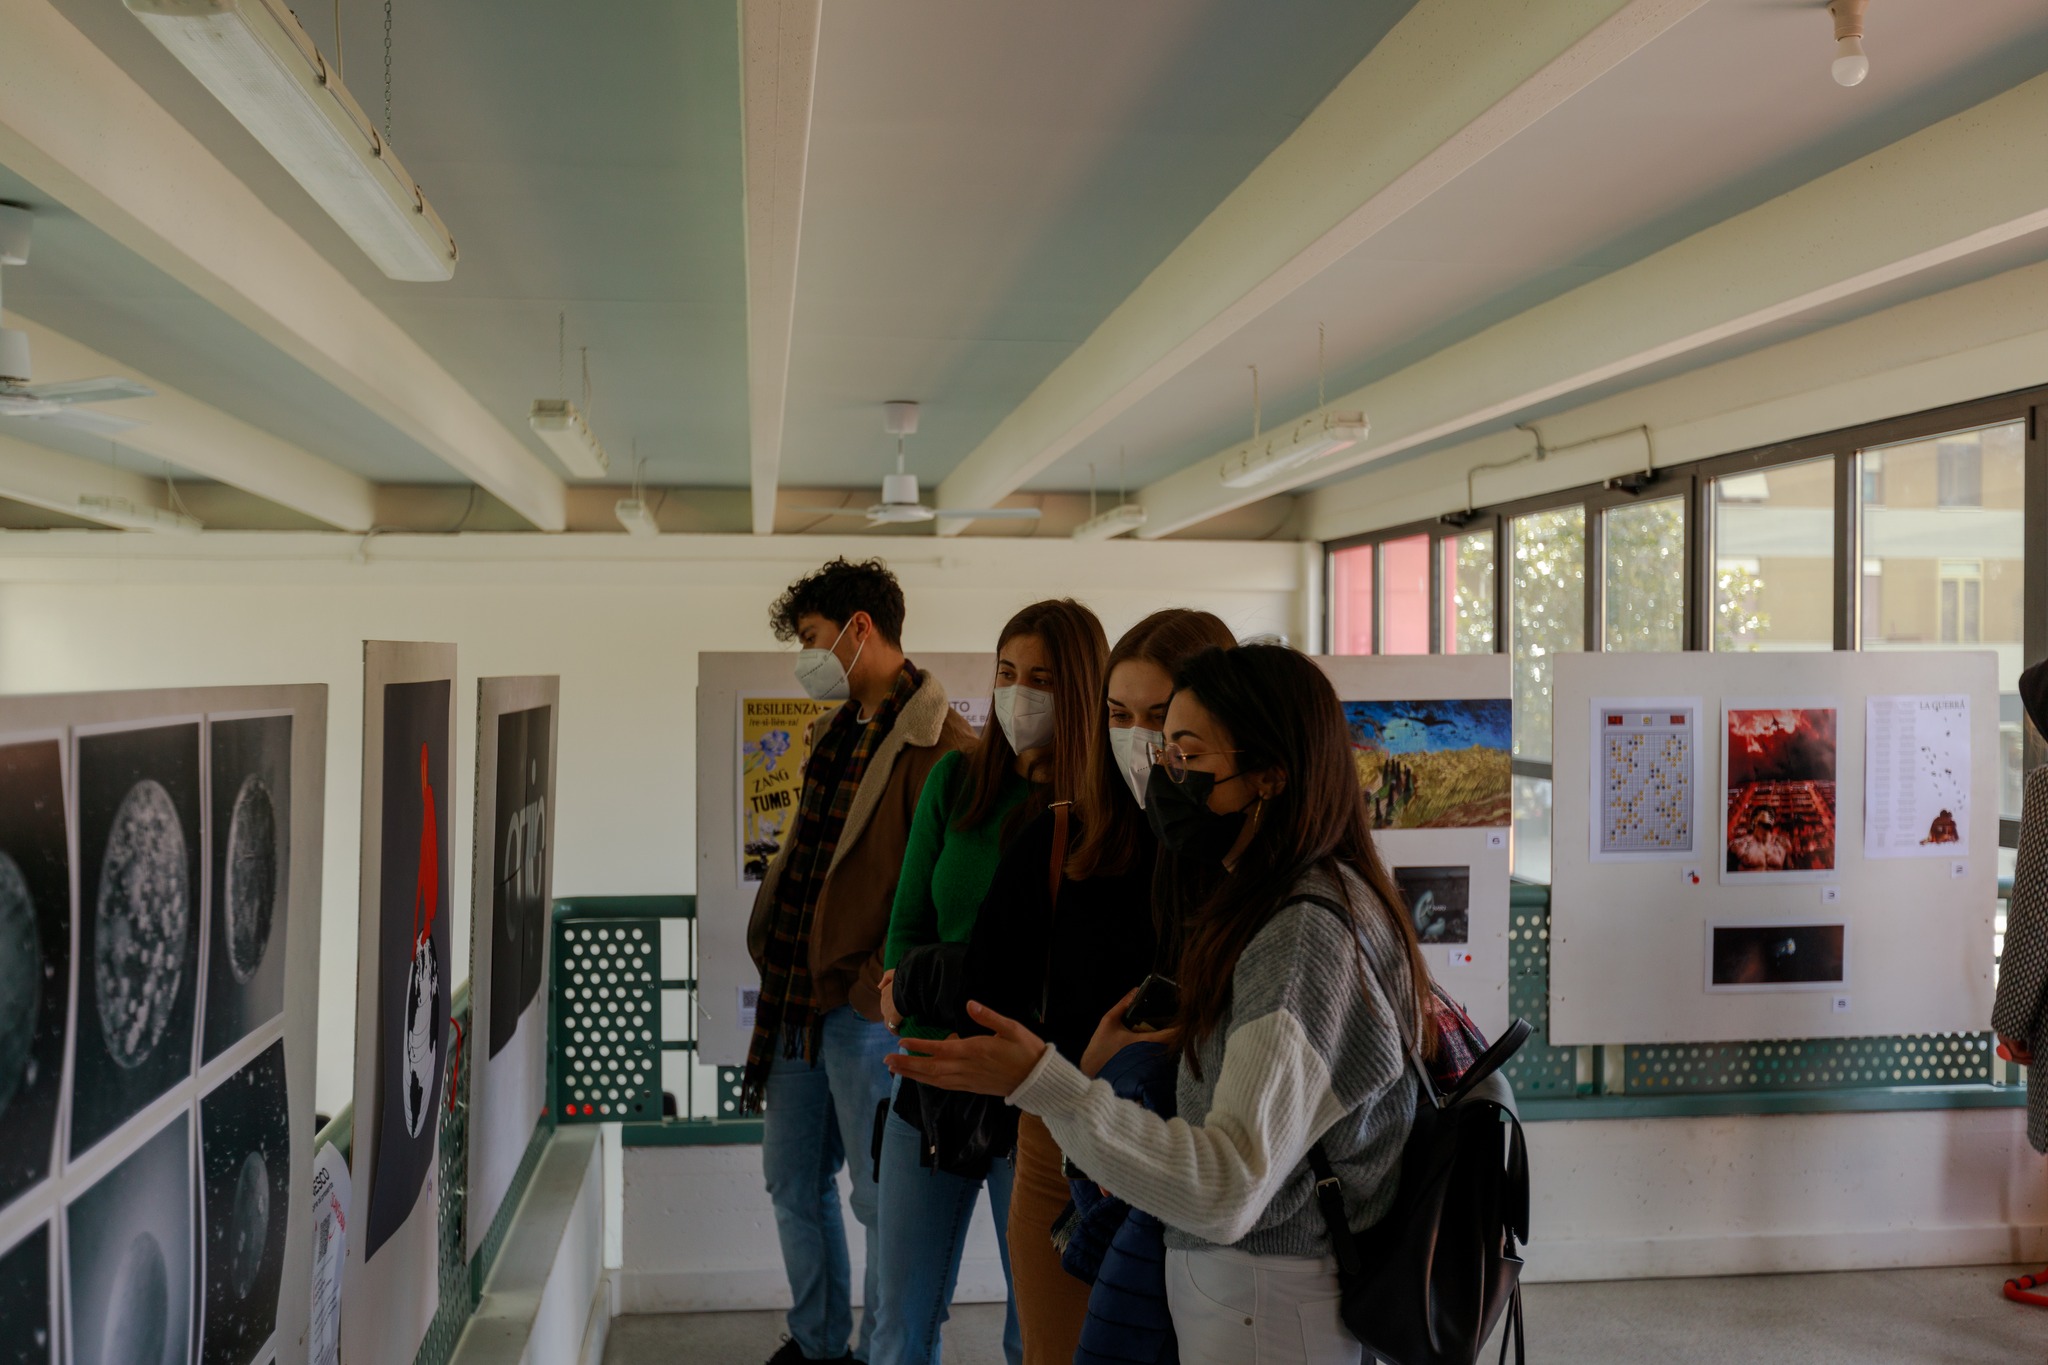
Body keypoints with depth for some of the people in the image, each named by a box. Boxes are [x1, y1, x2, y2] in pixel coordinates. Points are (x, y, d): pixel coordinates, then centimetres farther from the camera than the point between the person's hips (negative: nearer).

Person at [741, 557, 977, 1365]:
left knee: (880, 1198, 5)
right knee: (792, 1183, 19)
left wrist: (875, 985, -19)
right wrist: (773, 944, 13)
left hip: (867, 1009, -9)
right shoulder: (836, 729, 13)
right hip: (798, 997, 9)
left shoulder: (942, 746, -16)